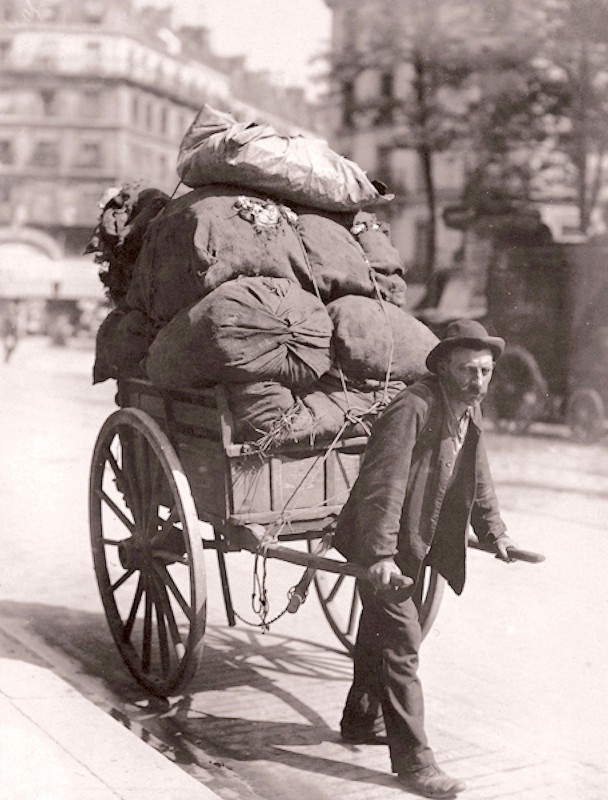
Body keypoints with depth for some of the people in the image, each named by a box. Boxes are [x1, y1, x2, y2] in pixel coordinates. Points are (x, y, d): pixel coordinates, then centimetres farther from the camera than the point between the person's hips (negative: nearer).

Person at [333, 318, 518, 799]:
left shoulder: (470, 413, 3)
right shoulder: (412, 409, -25)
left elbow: (478, 480, 17)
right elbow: (382, 486, -31)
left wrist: (495, 532, 11)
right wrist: (381, 555, -37)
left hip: (416, 544, 9)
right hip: (384, 546, -9)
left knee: (382, 630, 23)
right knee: (401, 645, -9)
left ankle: (361, 721, 40)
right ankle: (413, 761, -3)